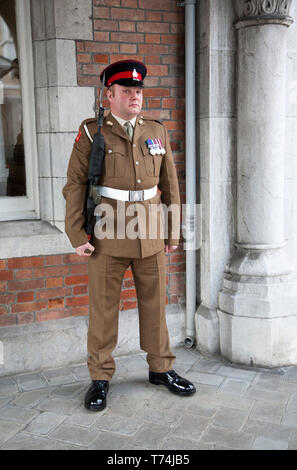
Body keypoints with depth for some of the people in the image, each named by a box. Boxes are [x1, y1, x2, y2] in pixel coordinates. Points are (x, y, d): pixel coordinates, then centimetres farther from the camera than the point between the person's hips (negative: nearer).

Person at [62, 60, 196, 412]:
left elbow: (170, 184, 11)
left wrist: (173, 230, 9)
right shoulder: (91, 132, -2)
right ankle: (100, 379, 19)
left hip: (151, 235, 4)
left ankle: (160, 369, 28)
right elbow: (75, 185, -4)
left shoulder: (157, 132, 8)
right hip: (107, 235, -3)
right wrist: (77, 235, -9)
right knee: (103, 308, 4)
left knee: (155, 302, 11)